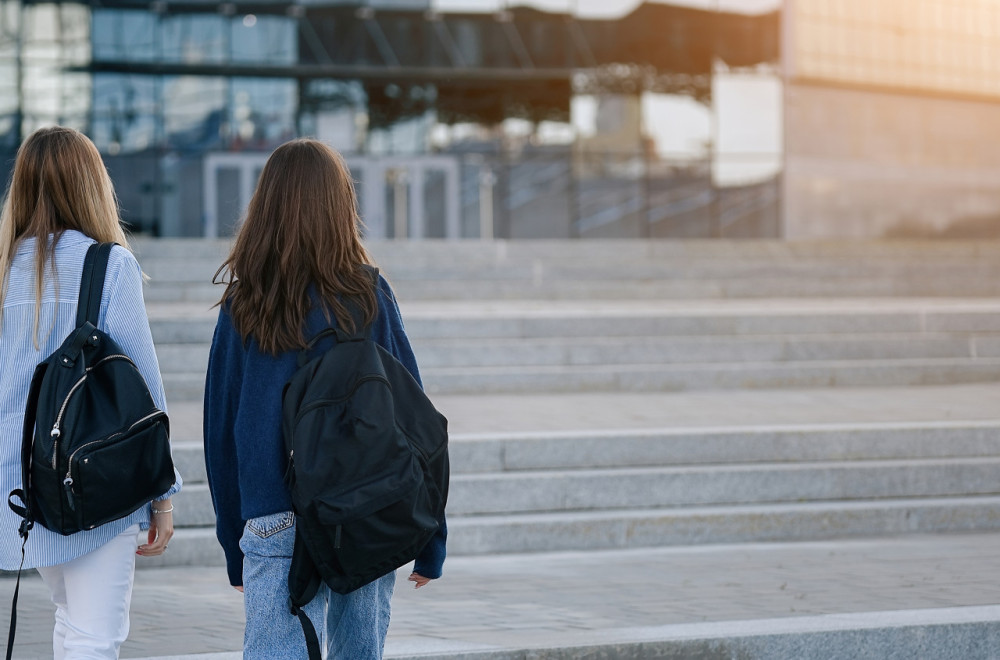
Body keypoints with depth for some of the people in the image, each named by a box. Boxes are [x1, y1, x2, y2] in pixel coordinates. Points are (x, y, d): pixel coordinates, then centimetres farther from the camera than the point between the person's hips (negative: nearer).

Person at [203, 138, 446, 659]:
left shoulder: (243, 307, 1)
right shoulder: (370, 298, 0)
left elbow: (220, 431, 5)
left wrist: (234, 545, 14)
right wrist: (430, 538, 6)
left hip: (277, 524, -1)